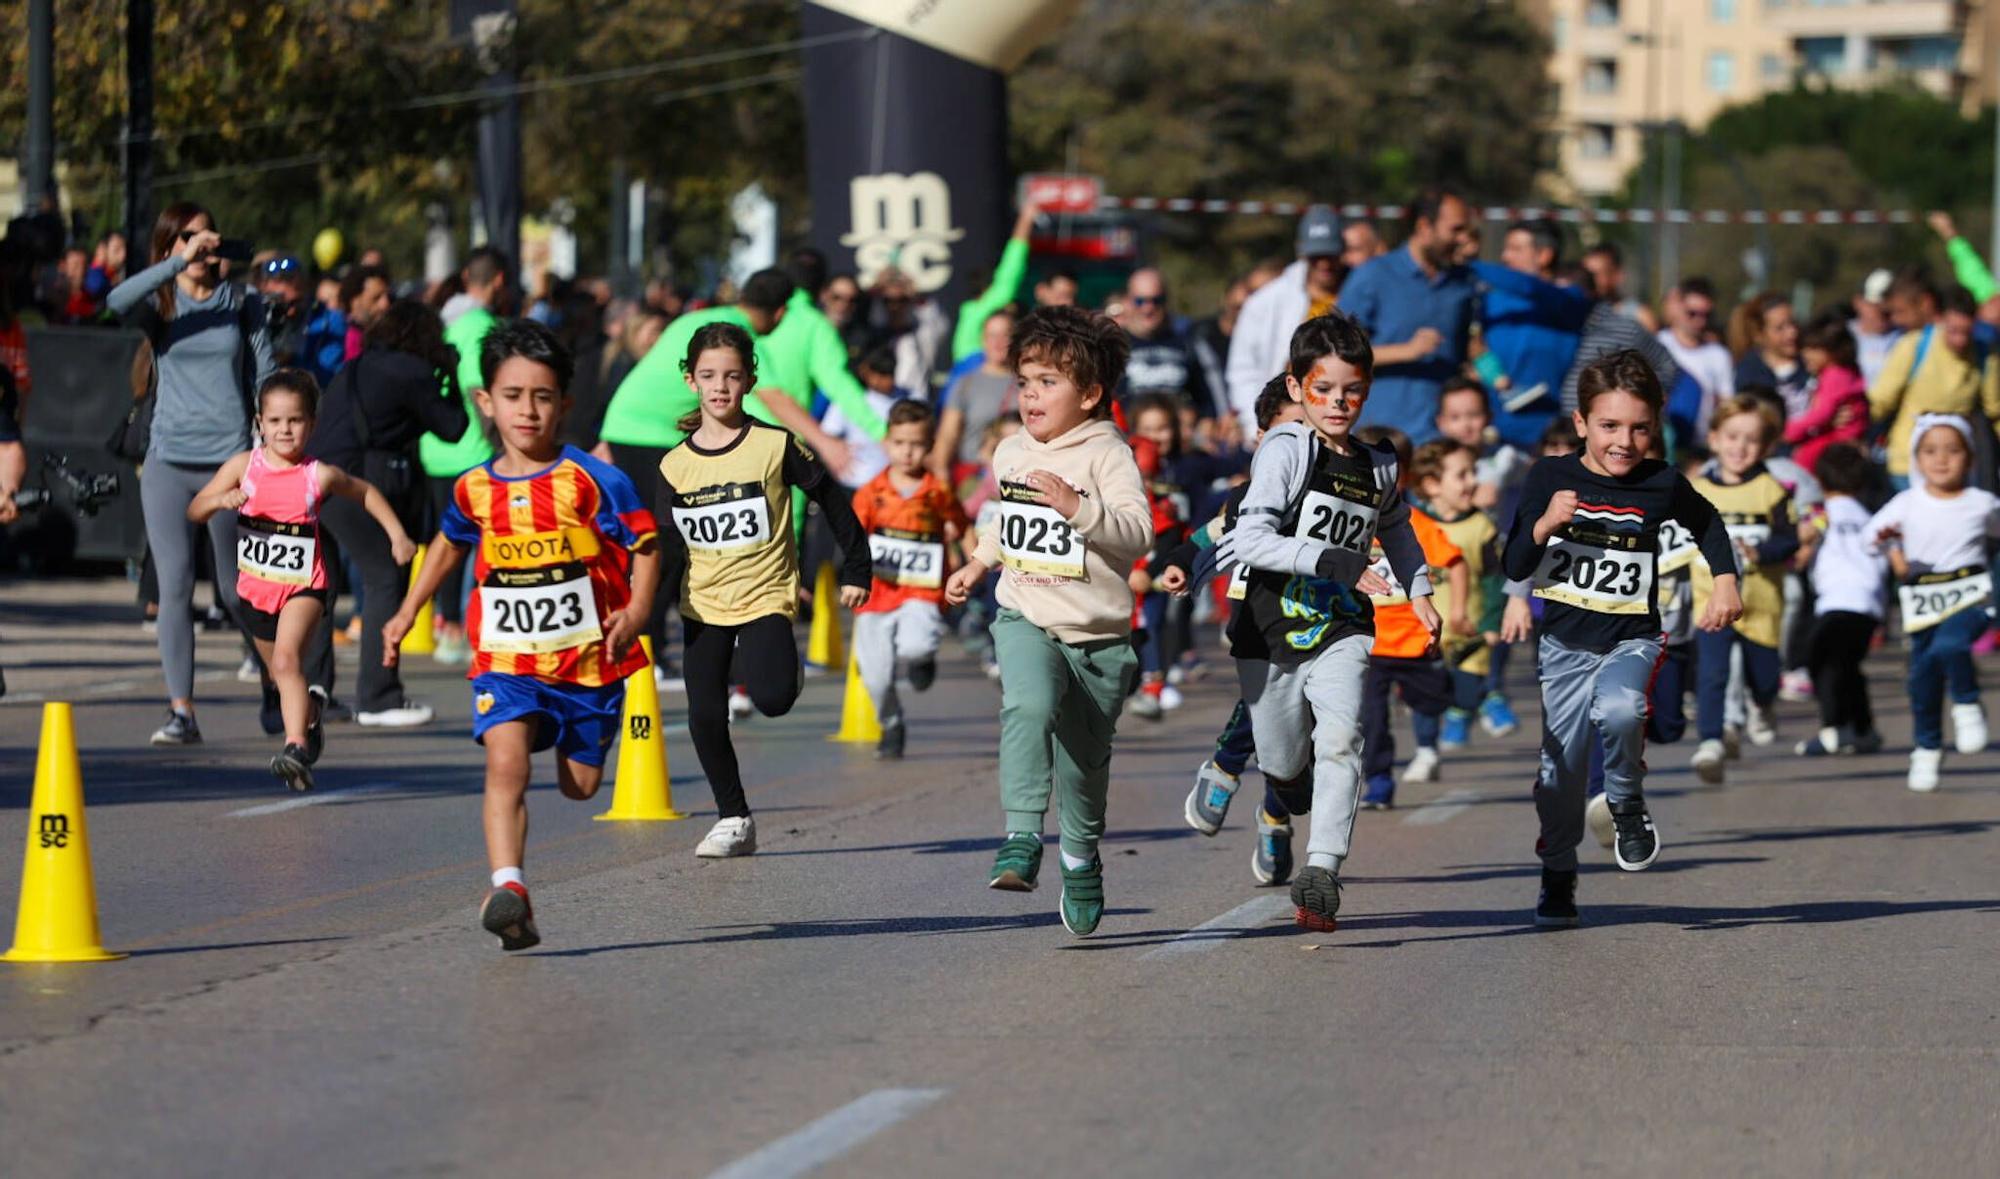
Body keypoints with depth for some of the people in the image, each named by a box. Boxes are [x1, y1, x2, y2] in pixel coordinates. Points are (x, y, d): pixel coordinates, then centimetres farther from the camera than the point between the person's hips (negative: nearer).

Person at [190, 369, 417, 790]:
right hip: (255, 586, 4)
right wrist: (221, 500, -27)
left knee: (287, 657, -27)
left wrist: (397, 535, 9)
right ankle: (309, 709, 55)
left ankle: (296, 747, -37)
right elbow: (194, 512, -6)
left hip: (303, 586, -4)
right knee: (278, 670, 22)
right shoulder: (243, 467, -6)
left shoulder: (319, 476, -9)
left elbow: (365, 492, 11)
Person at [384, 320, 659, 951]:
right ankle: (508, 889, -30)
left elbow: (644, 545, 0)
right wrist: (406, 612, 23)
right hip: (506, 661, 1)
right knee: (506, 762, -22)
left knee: (580, 783, 12)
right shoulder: (475, 489, 1)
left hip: (589, 658, -1)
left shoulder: (592, 481, -9)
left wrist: (636, 610, -14)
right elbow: (449, 544, 23)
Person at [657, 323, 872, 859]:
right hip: (703, 604, 3)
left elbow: (832, 501, 2)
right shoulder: (675, 465, 2)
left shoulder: (775, 446, -7)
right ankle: (733, 819, 16)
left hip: (765, 594, -3)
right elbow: (671, 548, 7)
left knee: (772, 698, -24)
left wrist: (855, 569, 5)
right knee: (705, 717, 0)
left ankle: (784, 666, 13)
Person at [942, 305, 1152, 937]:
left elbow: (1137, 532, -21)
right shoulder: (1011, 453, 9)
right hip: (1025, 620, 3)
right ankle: (1022, 839, -30)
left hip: (1097, 635, -2)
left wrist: (1076, 507, -32)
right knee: (1031, 705, -29)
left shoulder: (1108, 454, -9)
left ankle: (1081, 855, 35)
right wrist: (978, 563, 24)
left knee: (1085, 756, 8)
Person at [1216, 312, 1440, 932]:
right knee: (1285, 764, 10)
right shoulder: (1285, 451, -10)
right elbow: (1249, 538, -20)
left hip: (1342, 630, 2)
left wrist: (1419, 591, 19)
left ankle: (1322, 871, -24)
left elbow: (1395, 527, 29)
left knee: (1340, 741, -21)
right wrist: (1326, 560, -27)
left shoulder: (1377, 467, 7)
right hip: (1274, 627, -2)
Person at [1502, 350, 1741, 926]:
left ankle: (1628, 805, -4)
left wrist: (1724, 582, 10)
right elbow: (1515, 567, -5)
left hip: (1632, 638, -1)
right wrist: (1544, 525, -22)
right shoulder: (1551, 478, -6)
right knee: (1561, 768, 6)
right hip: (1564, 641, 1)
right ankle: (1557, 877, 25)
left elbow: (1707, 525, 17)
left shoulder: (1662, 485, -5)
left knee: (1620, 709, -32)